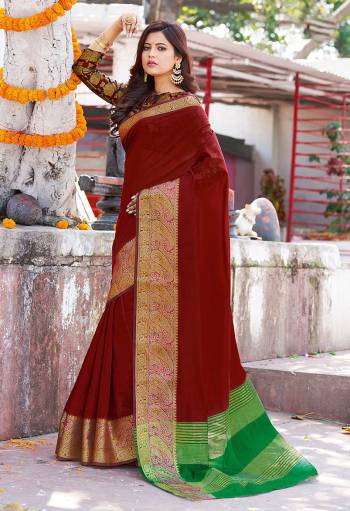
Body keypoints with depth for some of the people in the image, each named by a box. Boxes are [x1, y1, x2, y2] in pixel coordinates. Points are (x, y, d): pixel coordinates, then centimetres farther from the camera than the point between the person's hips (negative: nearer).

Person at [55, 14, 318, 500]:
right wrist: (116, 27, 16)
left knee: (165, 325, -8)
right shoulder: (135, 99, 16)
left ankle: (166, 442, -4)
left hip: (169, 228, -7)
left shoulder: (188, 108, -4)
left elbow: (216, 170, -10)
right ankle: (132, 433, 10)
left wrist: (169, 193, -8)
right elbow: (85, 68, 24)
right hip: (138, 226, 7)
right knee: (131, 323, 5)